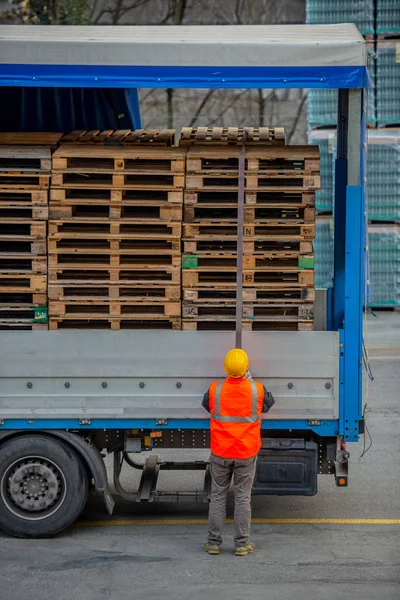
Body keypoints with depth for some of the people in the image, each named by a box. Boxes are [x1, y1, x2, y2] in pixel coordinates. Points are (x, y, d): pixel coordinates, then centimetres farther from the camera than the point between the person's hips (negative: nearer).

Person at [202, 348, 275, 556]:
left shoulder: (215, 390, -10)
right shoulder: (257, 390, -10)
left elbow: (206, 404, 12)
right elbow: (269, 403, 12)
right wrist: (250, 381, 20)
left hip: (220, 453, 0)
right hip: (246, 453, 0)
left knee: (218, 497, 10)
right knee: (243, 498, 7)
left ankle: (214, 543, 12)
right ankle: (242, 544, 9)